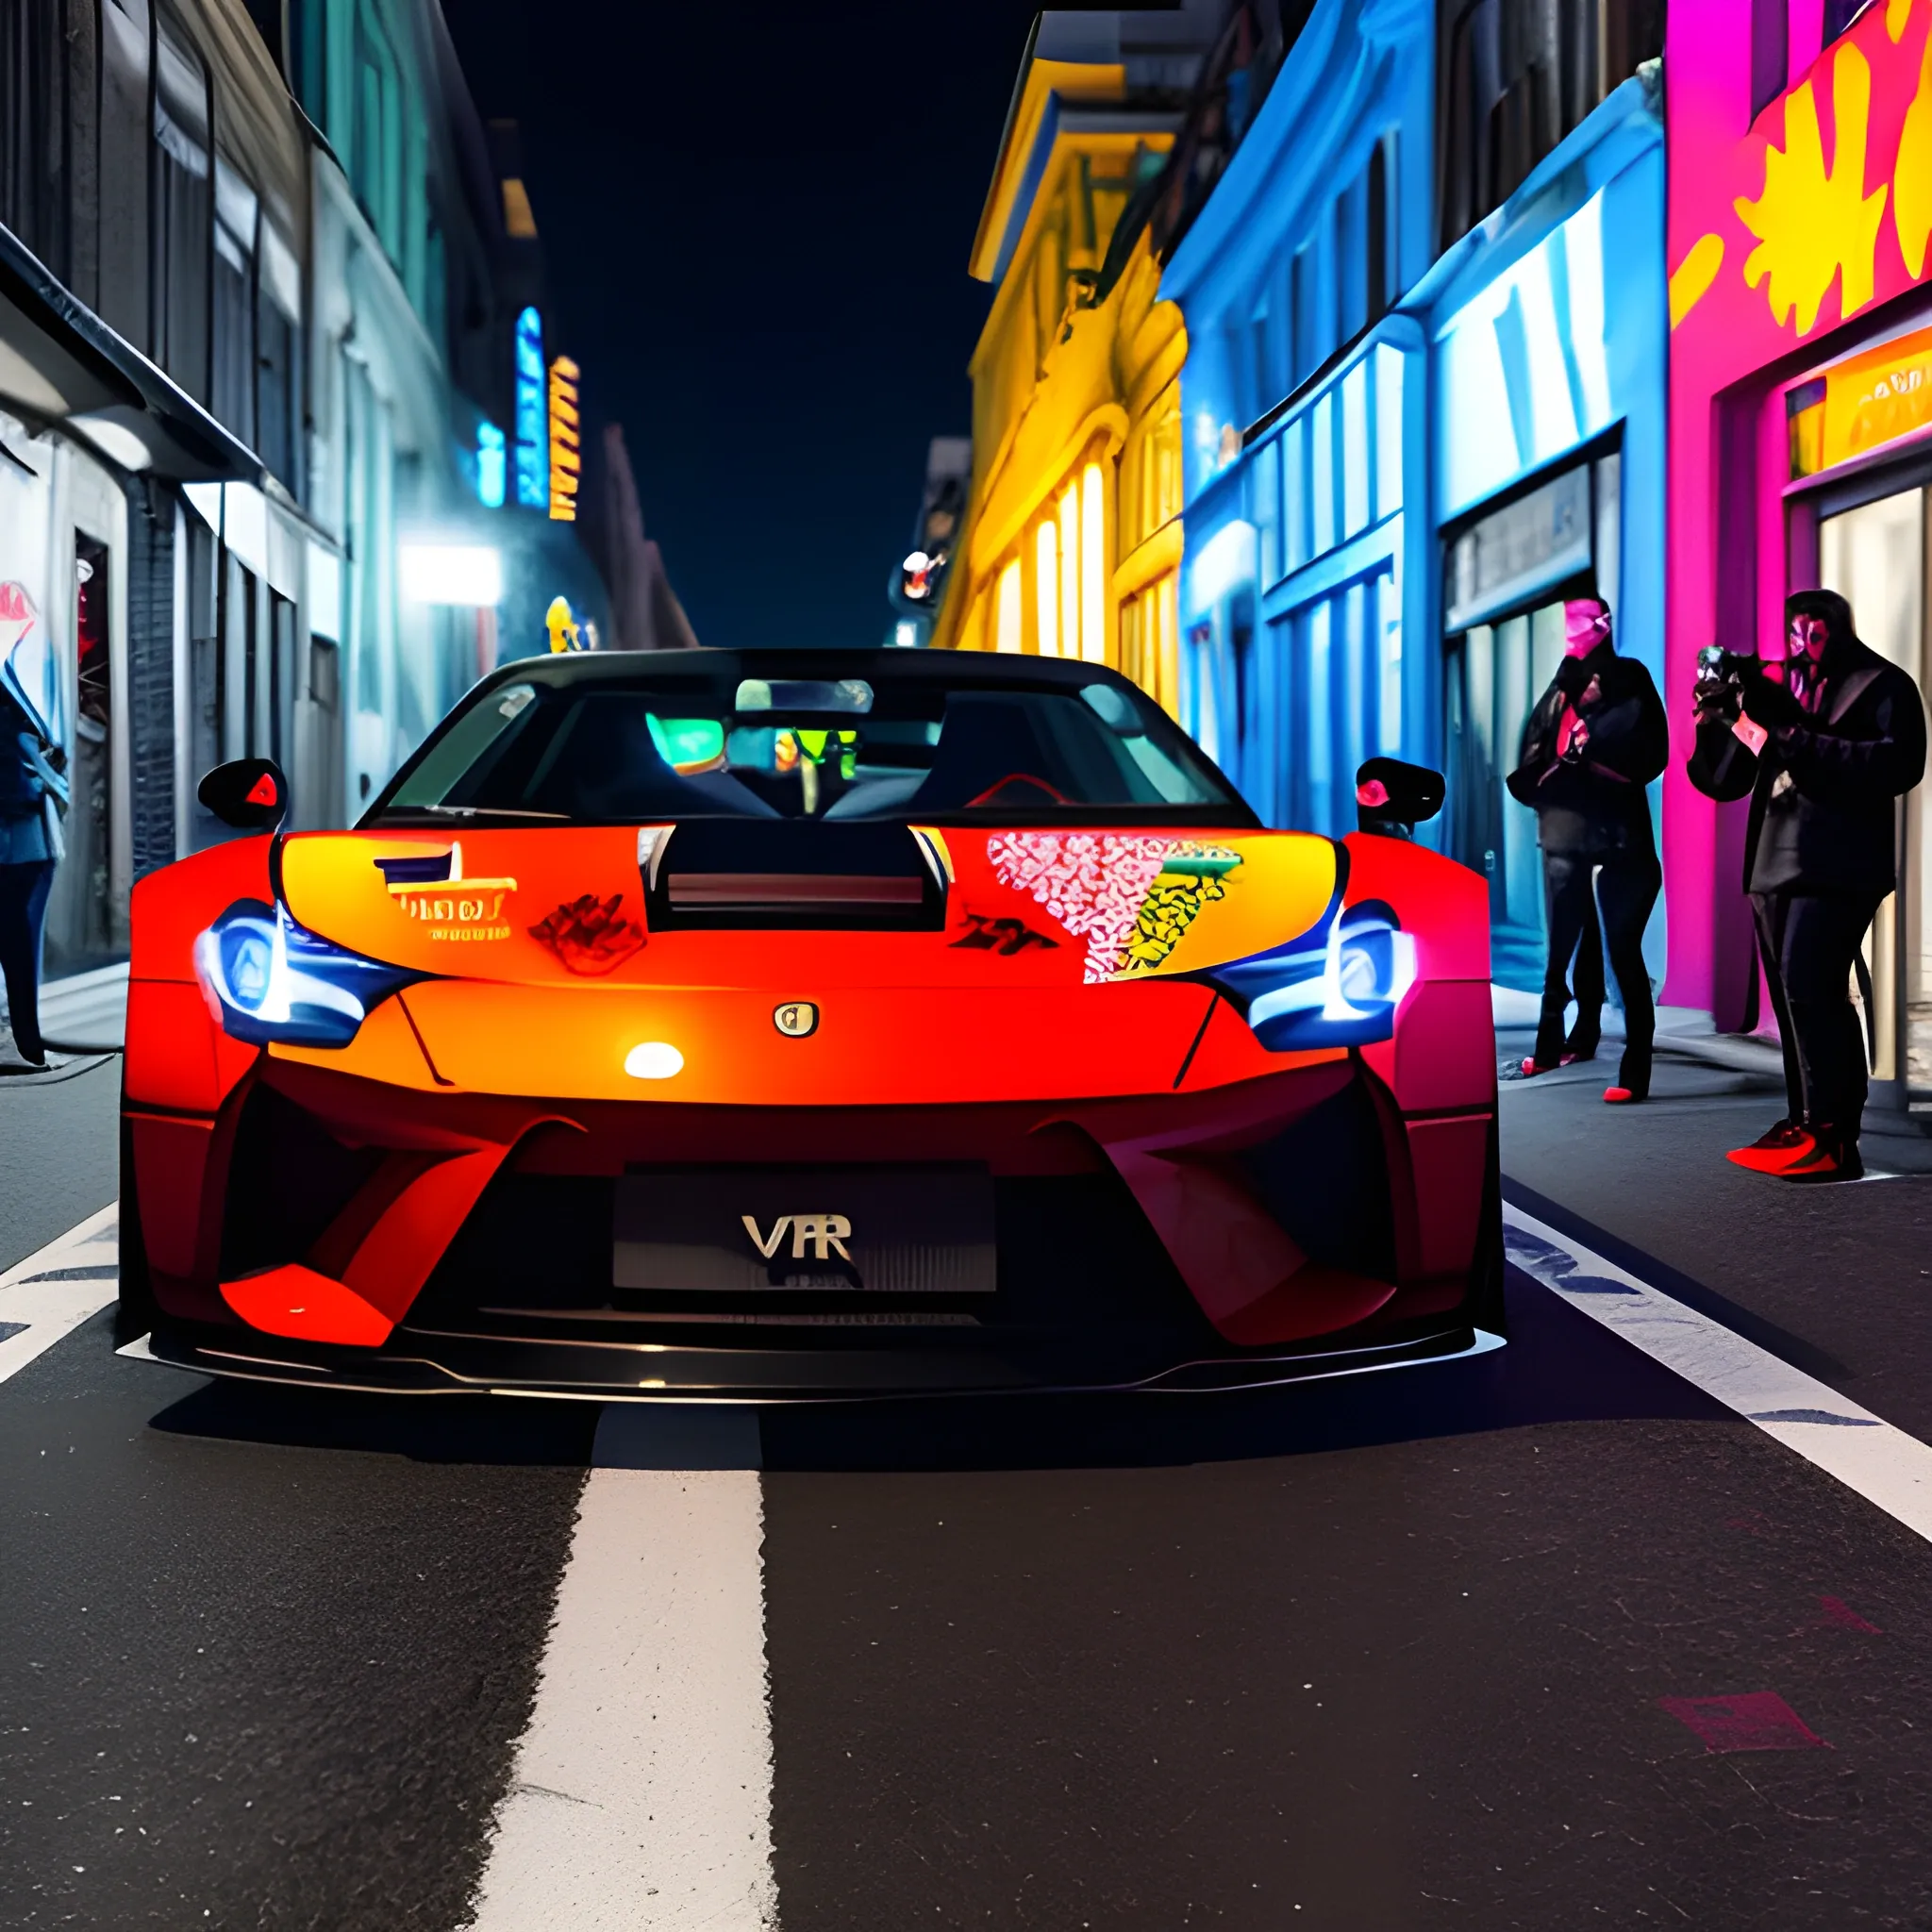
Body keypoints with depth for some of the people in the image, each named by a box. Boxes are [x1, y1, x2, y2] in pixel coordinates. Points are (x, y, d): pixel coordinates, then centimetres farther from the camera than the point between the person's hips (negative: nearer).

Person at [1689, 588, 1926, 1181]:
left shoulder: (1881, 686, 1)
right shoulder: (1774, 685, 17)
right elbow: (1723, 781, 17)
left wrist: (1790, 742, -20)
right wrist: (1716, 721, -2)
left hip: (1834, 866, -7)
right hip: (1774, 865, 7)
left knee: (1809, 988, -18)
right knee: (1793, 997, 8)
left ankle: (1833, 1138, -18)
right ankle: (1805, 1123, 14)